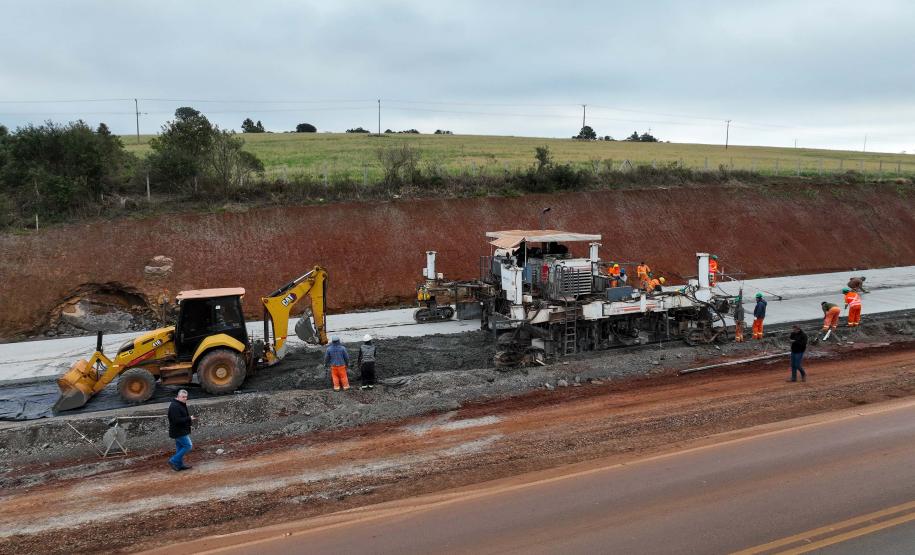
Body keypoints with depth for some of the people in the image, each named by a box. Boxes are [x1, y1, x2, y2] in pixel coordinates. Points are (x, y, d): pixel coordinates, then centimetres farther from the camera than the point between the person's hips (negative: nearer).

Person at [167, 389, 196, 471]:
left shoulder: (181, 404, 12)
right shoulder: (174, 406, -22)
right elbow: (177, 420, -28)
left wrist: (190, 418, 8)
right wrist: (189, 419, -21)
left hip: (180, 431, 11)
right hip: (179, 431, -11)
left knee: (180, 447, 16)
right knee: (188, 446, -7)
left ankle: (179, 465, 25)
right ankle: (173, 461, -1)